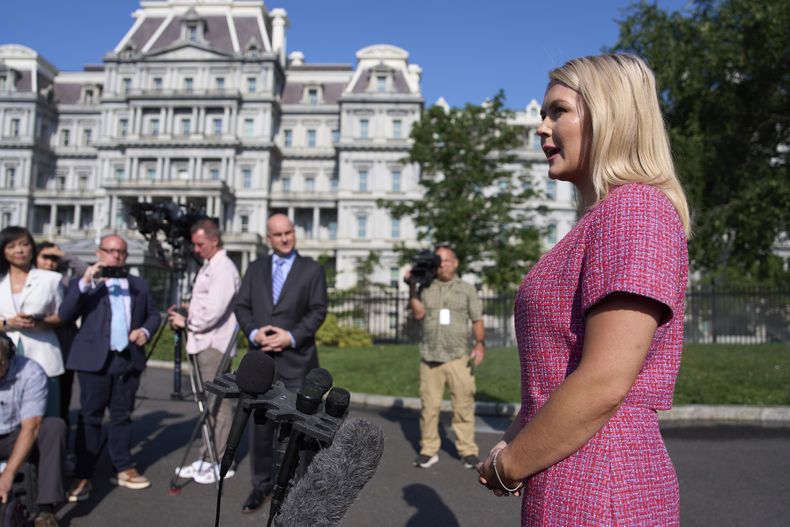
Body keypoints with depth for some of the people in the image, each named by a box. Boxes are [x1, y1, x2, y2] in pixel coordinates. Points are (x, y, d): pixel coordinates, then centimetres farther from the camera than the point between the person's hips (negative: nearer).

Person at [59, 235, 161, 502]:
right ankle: (83, 477, 9)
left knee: (122, 416, 10)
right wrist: (84, 283, -20)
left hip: (129, 359, 3)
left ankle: (124, 470, 18)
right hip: (95, 360, -3)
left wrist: (145, 330, -3)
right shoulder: (83, 283, 5)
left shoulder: (139, 284, 15)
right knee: (90, 418, 2)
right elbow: (65, 315, -8)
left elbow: (153, 314, 19)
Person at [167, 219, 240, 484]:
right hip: (203, 343, 9)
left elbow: (213, 312, -20)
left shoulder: (223, 269, -13)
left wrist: (186, 322, -7)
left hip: (215, 345, -9)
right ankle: (207, 458, 23)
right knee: (209, 403, 14)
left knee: (218, 404, -2)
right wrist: (184, 317, 7)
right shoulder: (208, 266, 17)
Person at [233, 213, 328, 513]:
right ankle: (262, 485, 22)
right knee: (260, 425, 8)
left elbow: (318, 311, -5)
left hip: (296, 359, -3)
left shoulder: (312, 269, 2)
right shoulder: (255, 268, 12)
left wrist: (291, 337, -16)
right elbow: (241, 306, 7)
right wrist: (253, 332, -12)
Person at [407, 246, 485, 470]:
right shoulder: (426, 288, 11)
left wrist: (480, 343, -8)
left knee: (463, 405, -1)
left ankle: (468, 450, 10)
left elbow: (477, 320, 7)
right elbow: (418, 313, -2)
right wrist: (412, 287, -5)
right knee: (429, 405, 3)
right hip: (429, 357, 1)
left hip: (458, 357, -1)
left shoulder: (466, 288, 10)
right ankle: (428, 450, 12)